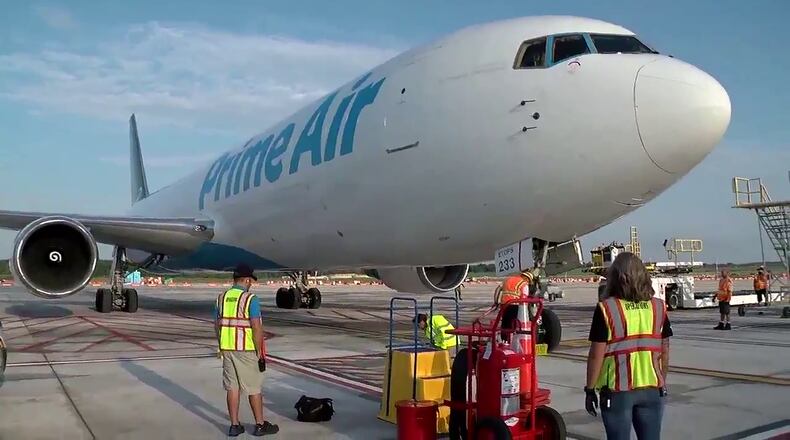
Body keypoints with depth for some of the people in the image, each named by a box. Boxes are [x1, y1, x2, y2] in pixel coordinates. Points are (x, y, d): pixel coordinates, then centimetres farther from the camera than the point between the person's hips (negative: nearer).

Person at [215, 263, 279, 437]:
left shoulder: (222, 298, 5)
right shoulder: (250, 299, -15)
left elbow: (217, 325, 10)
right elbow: (257, 328, -19)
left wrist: (223, 347, 19)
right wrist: (260, 354, -13)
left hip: (227, 349, 6)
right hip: (246, 350, -6)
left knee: (232, 387, 11)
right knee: (254, 388, 5)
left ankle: (234, 425, 15)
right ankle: (260, 425, 15)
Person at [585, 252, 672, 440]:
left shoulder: (606, 309, -13)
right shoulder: (659, 307, 0)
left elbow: (596, 355, -12)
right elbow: (665, 352, 6)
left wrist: (590, 389, -3)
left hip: (618, 391, -4)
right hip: (652, 389, 4)